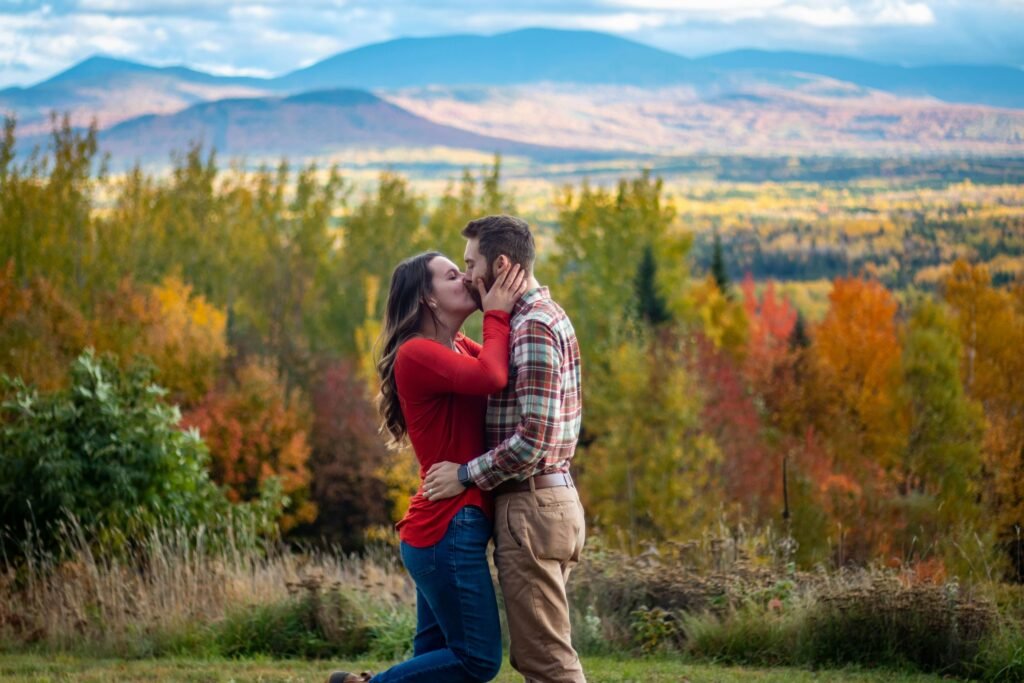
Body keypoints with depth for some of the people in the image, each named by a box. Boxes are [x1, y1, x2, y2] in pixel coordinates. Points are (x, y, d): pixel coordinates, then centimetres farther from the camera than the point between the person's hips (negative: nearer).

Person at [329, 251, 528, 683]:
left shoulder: (459, 349, 15)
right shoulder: (417, 353, -14)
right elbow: (492, 379, -28)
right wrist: (497, 314, -14)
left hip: (449, 525, 10)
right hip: (449, 527, -10)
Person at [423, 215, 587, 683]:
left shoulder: (533, 327, -16)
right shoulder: (544, 316, 16)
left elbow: (534, 438, -24)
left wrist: (466, 475, -14)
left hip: (531, 506, -10)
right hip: (547, 498, 10)